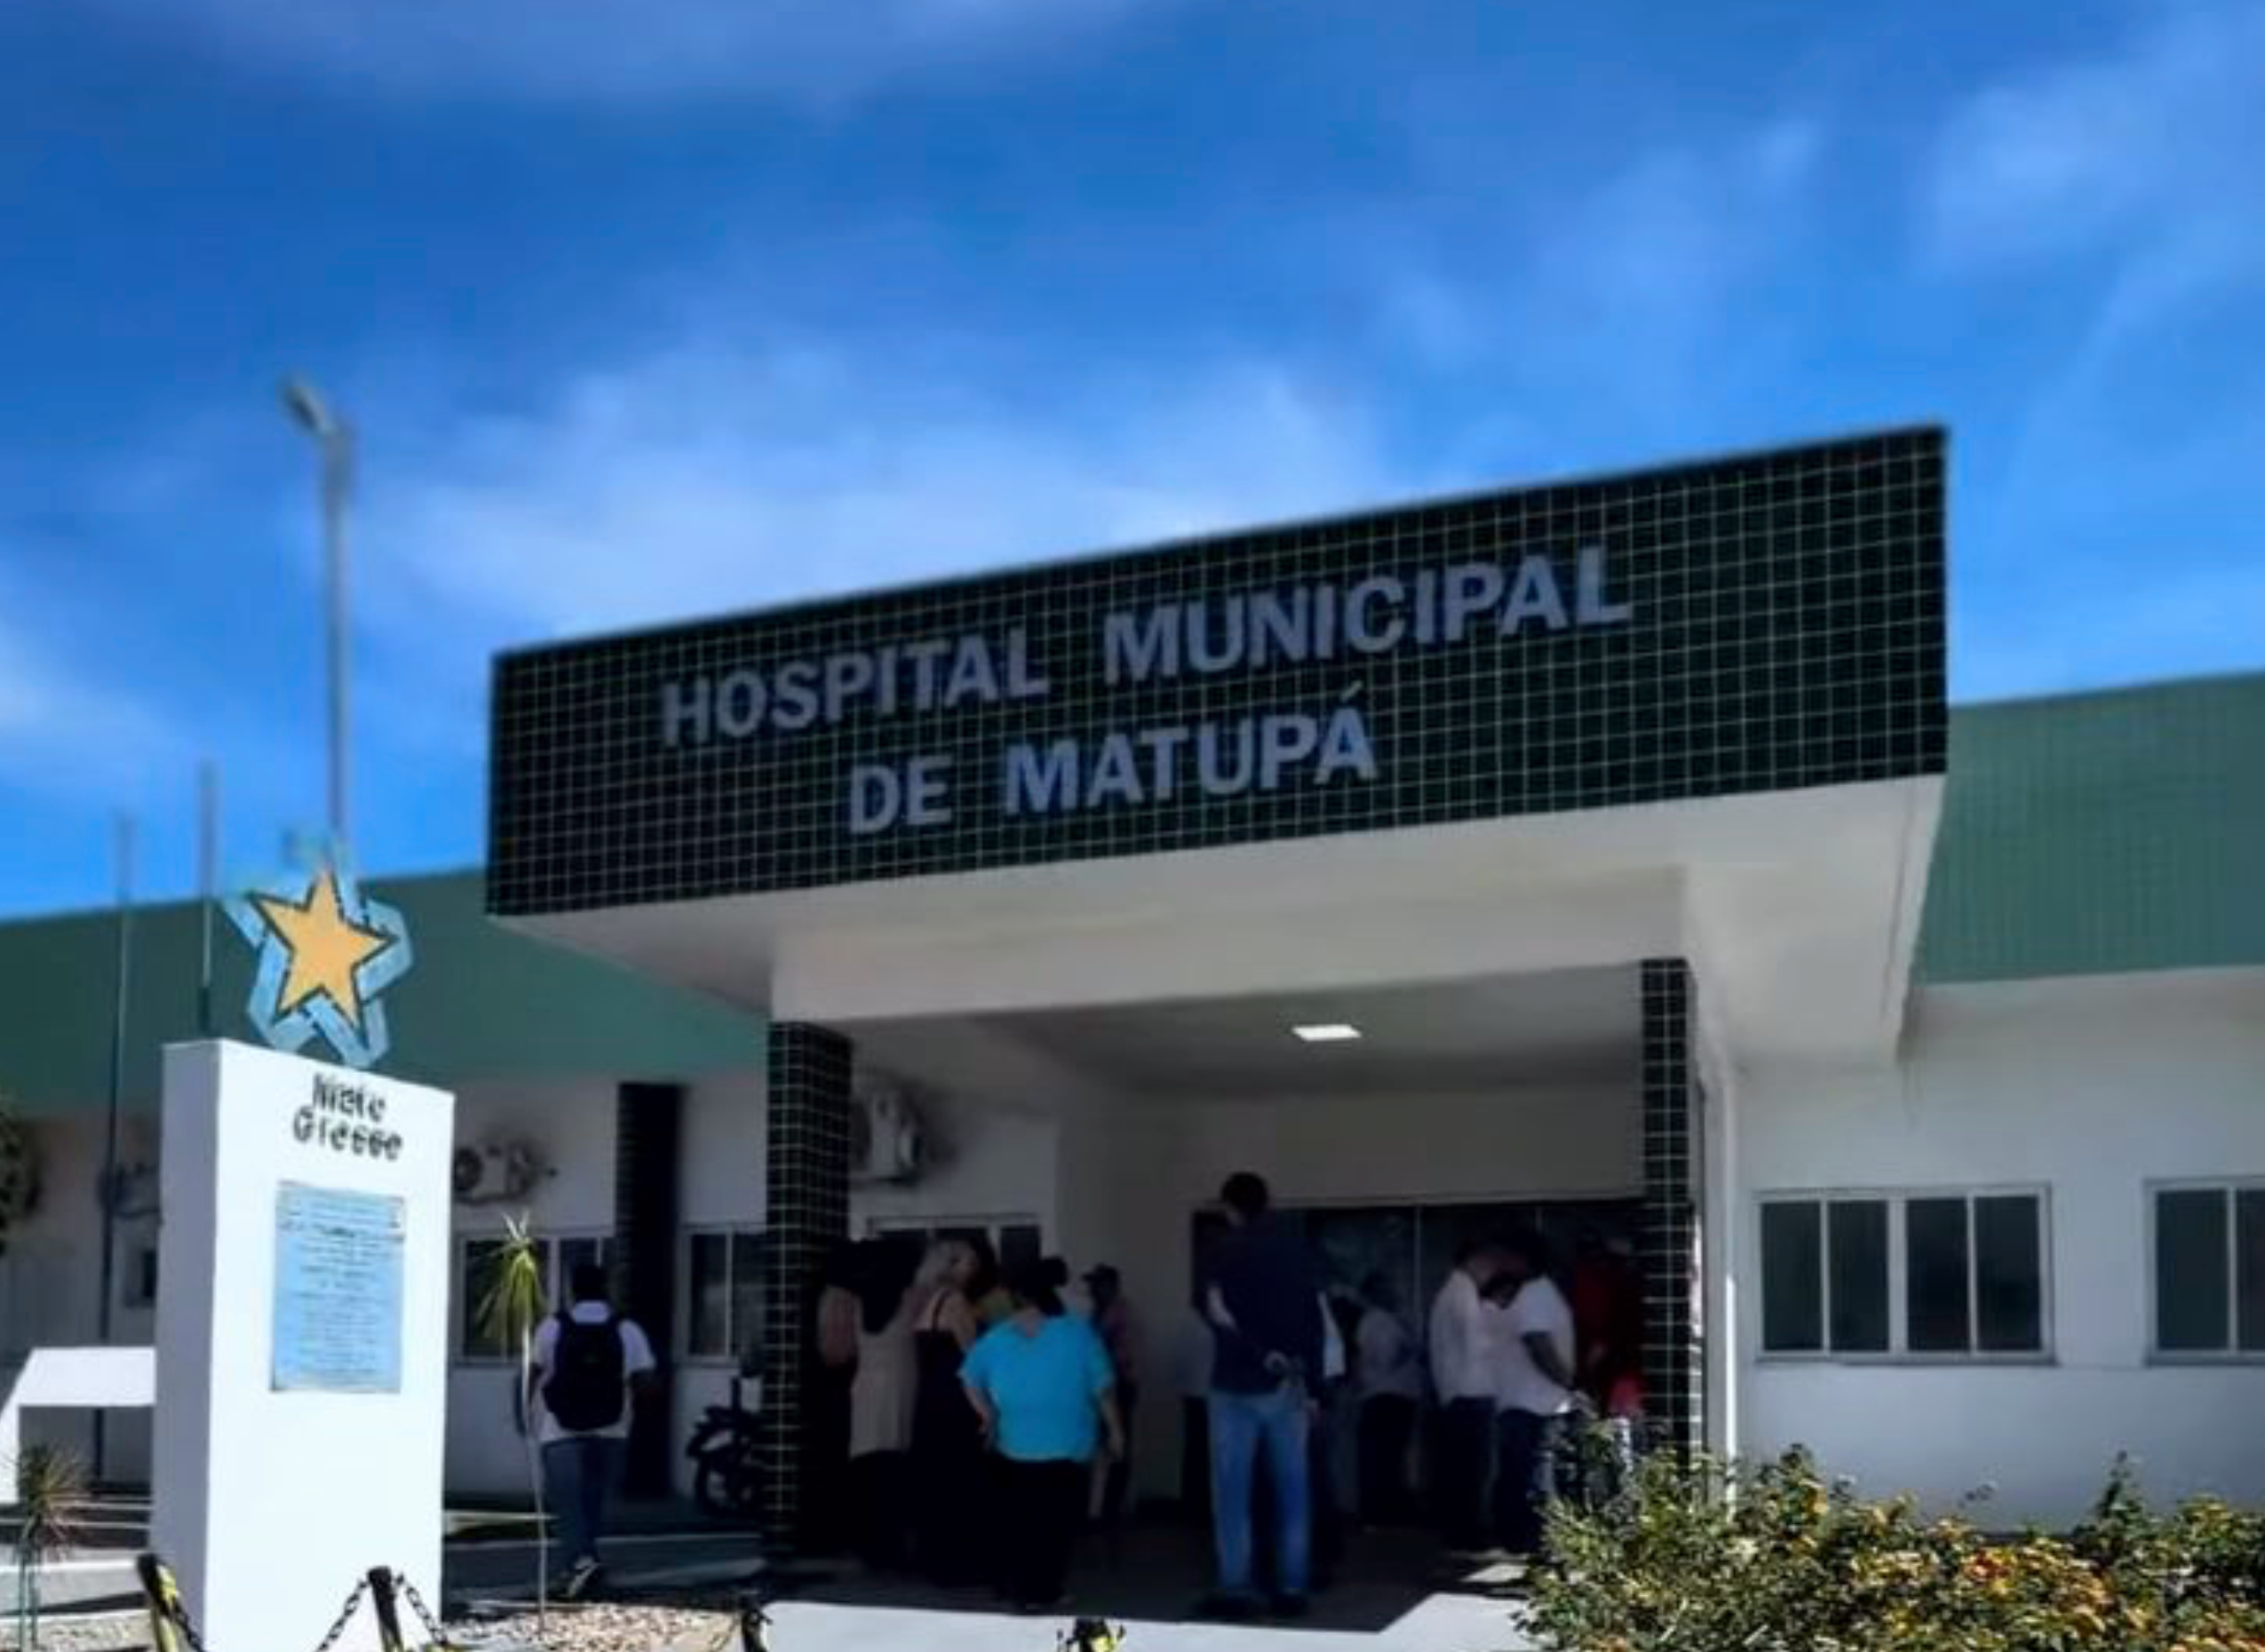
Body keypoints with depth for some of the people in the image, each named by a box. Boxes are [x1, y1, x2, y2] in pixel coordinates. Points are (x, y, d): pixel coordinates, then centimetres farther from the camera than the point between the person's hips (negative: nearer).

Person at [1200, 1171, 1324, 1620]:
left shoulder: (1227, 1249, -4)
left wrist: (1263, 1353, -8)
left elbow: (1219, 1311, -16)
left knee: (1233, 1493, 2)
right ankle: (1292, 1589, 7)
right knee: (1293, 1491, 7)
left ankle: (1236, 1590, 0)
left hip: (1238, 1385, -3)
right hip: (1288, 1385, 4)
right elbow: (1314, 1323, 7)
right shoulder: (1296, 1250, 7)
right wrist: (1312, 1386, 10)